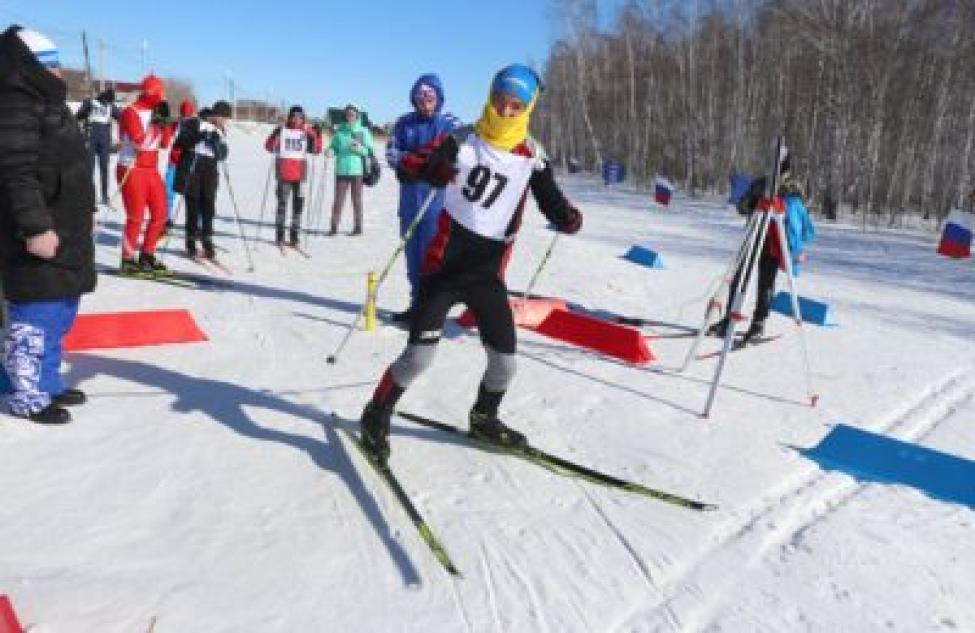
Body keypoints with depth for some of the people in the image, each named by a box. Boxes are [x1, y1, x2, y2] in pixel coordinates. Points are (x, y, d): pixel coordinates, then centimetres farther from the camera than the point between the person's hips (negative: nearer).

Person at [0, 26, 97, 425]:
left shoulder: (49, 103, 17)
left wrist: (83, 213, 26)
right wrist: (35, 227, -26)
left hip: (65, 233, 10)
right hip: (40, 236, -10)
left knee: (60, 315, 17)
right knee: (36, 318, -3)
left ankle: (47, 384, 29)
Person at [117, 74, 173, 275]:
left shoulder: (155, 112, 13)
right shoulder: (131, 112, -8)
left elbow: (165, 143, 9)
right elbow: (139, 142, -20)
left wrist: (165, 121, -1)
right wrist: (153, 124, -16)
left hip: (152, 170, 8)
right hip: (132, 170, -8)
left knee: (160, 214, 7)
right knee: (136, 217, -7)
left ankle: (147, 255, 18)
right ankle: (128, 260, 3)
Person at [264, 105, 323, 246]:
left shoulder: (307, 132, 6)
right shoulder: (281, 129, 0)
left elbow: (317, 150, 1)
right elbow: (269, 147, -3)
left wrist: (316, 135, -13)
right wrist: (276, 135, -19)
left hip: (300, 174, 2)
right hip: (284, 174, -2)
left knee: (298, 205, 4)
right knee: (282, 203, 1)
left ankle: (294, 237, 12)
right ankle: (279, 236, 9)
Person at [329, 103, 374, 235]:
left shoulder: (363, 131, 2)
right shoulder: (340, 130, 10)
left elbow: (370, 151, -1)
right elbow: (334, 147, 19)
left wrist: (359, 149, -18)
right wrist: (331, 151, -2)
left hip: (357, 169, -2)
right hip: (341, 169, 2)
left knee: (357, 199, 5)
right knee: (338, 199, 0)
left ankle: (358, 227, 12)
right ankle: (334, 226, 4)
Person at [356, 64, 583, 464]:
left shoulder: (532, 157, 1)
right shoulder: (464, 140, -5)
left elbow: (555, 208, 0)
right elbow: (404, 167, -10)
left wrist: (568, 218, -23)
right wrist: (431, 169, -33)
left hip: (488, 273, 3)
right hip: (445, 264, -3)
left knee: (504, 362, 5)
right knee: (419, 357, -9)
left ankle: (484, 418, 35)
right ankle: (376, 416, 17)